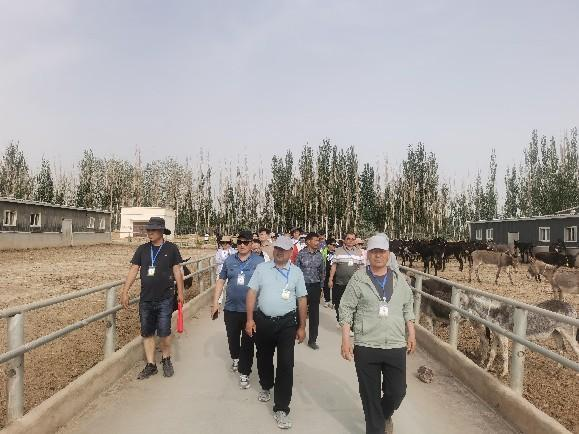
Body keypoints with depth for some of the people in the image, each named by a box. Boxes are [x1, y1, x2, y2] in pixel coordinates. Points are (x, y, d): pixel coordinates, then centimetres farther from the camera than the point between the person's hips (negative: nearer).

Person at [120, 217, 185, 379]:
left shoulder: (171, 248, -3)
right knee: (147, 333, 8)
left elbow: (177, 271, 0)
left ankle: (166, 359, 25)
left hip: (165, 299, -3)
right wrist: (125, 292, 0)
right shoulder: (142, 249, 5)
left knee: (164, 333, 0)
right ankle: (150, 365, 21)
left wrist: (180, 292, -1)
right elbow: (133, 270, 4)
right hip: (146, 299, 3)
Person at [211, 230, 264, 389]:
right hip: (231, 308, 3)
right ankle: (235, 358, 48)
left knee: (247, 343, 3)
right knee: (232, 337, 21)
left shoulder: (259, 261, -5)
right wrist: (215, 302, 4)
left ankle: (244, 373, 14)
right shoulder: (229, 260, 3)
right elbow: (221, 282, 7)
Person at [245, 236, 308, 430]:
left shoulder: (296, 272, 0)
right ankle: (266, 387, 49)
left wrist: (302, 327, 2)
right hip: (263, 321, 2)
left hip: (287, 323, -2)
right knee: (263, 358, 20)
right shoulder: (262, 268, 1)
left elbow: (302, 300, 3)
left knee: (286, 364, -5)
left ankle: (281, 408, 6)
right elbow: (252, 293, 2)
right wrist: (250, 319, -5)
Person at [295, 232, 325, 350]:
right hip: (303, 285, -3)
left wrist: (321, 286, 11)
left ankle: (312, 340, 16)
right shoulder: (301, 254, -5)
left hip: (315, 286, 3)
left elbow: (322, 271, 12)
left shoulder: (319, 255, 4)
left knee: (314, 314, 6)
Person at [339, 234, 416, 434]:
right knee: (370, 394, 9)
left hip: (396, 346, 3)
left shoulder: (399, 279, 5)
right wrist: (345, 340, -8)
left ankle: (385, 415, 42)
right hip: (366, 347, -2)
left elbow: (408, 307, 14)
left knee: (397, 391, 10)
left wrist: (411, 334, 10)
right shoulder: (358, 279, -5)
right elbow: (346, 309, -3)